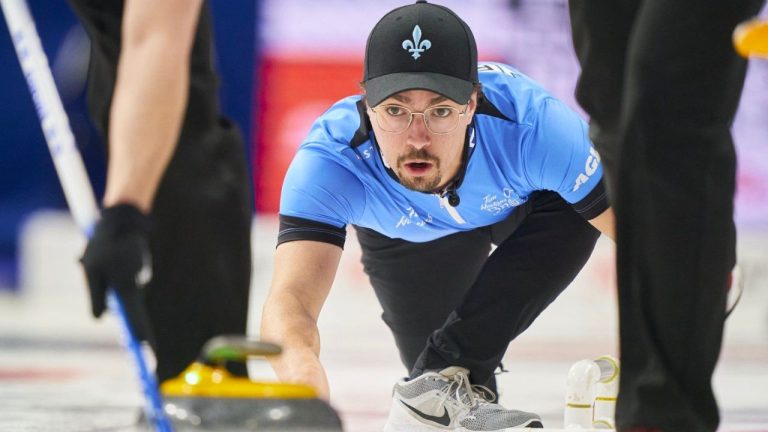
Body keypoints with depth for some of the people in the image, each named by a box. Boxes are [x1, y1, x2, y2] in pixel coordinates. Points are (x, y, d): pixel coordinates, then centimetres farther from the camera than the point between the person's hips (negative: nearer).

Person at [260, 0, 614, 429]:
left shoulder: (534, 126, -44)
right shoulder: (331, 160, -42)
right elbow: (290, 298, -55)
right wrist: (299, 364, -79)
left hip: (520, 202, -1)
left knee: (576, 214, -32)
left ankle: (451, 377, -19)